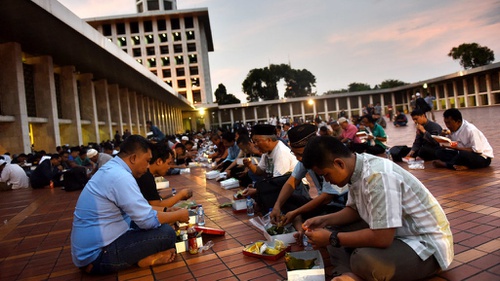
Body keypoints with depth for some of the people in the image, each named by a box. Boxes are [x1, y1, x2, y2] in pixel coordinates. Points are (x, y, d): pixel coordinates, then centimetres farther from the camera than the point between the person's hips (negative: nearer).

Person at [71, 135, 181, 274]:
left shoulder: (111, 169, 8)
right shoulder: (120, 176, -24)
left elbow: (140, 210, 16)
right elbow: (149, 221, -22)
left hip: (91, 247, 10)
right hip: (98, 255, -10)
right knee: (167, 232, -17)